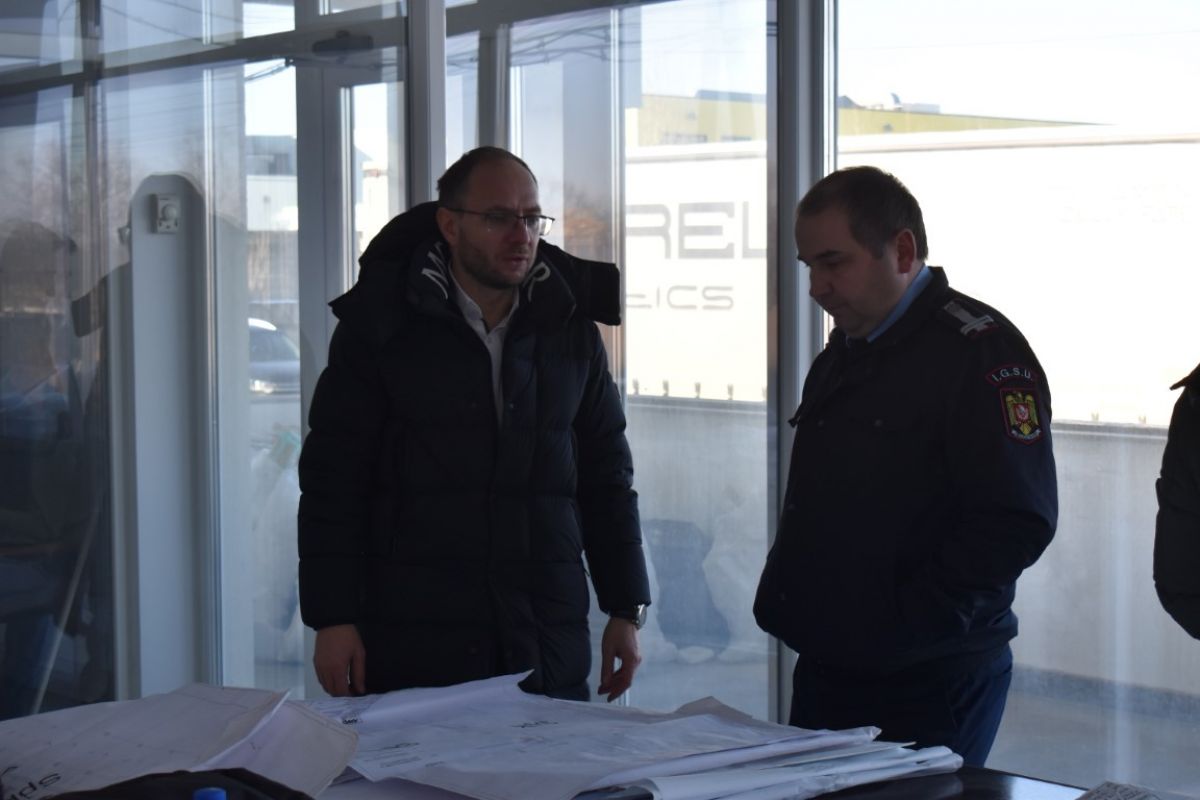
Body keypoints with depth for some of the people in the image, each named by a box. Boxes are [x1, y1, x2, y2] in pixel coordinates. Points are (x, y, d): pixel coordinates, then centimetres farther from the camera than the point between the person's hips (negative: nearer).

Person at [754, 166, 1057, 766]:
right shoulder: (841, 356, 15)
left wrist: (905, 624, -20)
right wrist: (780, 602, 9)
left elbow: (1019, 522, -21)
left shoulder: (978, 350, -13)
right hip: (825, 672, 8)